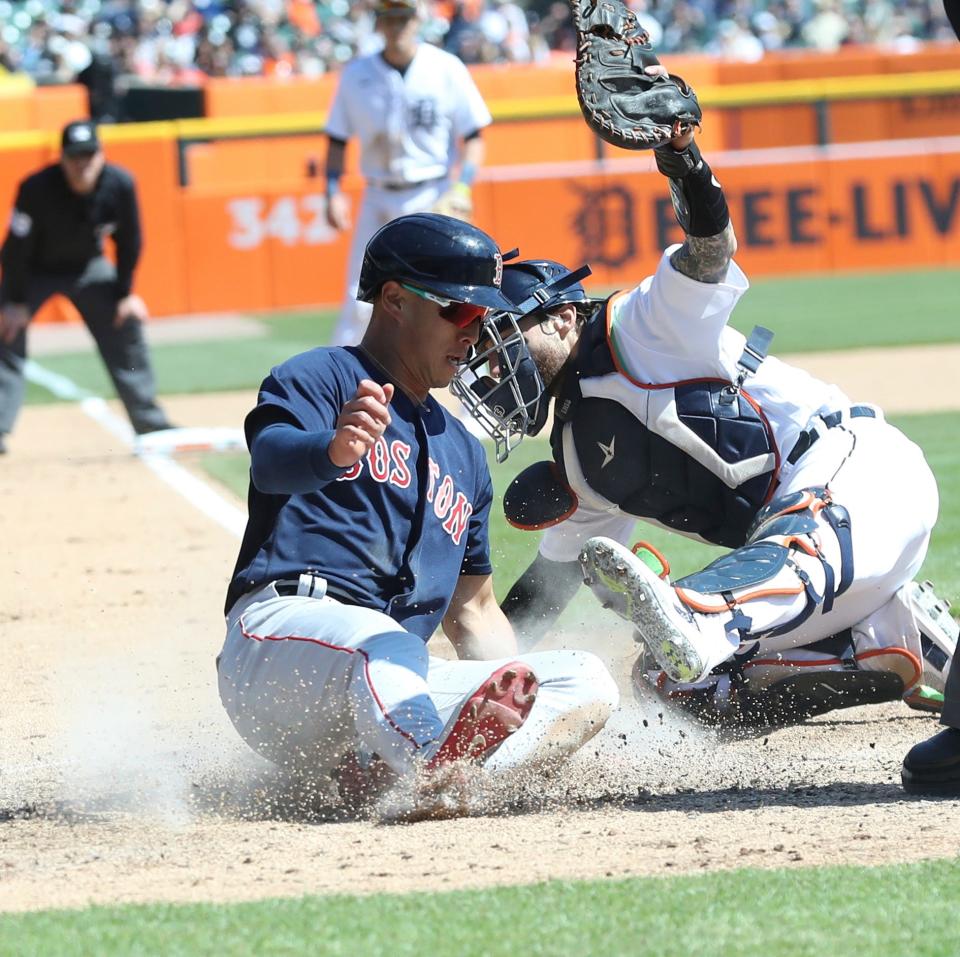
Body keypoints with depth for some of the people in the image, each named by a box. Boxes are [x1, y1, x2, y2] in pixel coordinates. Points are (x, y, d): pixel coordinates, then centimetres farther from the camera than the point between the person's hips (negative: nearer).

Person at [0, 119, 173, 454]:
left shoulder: (120, 185, -24)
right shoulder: (37, 188, -33)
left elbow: (128, 242, -8)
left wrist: (125, 293, -4)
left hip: (88, 268, 3)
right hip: (33, 272, -3)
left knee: (127, 325, 0)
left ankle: (151, 425, 12)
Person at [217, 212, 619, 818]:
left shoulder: (463, 452, 31)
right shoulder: (321, 377, 8)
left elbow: (473, 609, 32)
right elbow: (271, 459, -16)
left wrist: (518, 696, 11)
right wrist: (336, 451, -41)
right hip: (282, 631, -7)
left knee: (588, 681, -13)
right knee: (383, 646, -39)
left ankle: (393, 775, -39)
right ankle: (436, 771, -72)